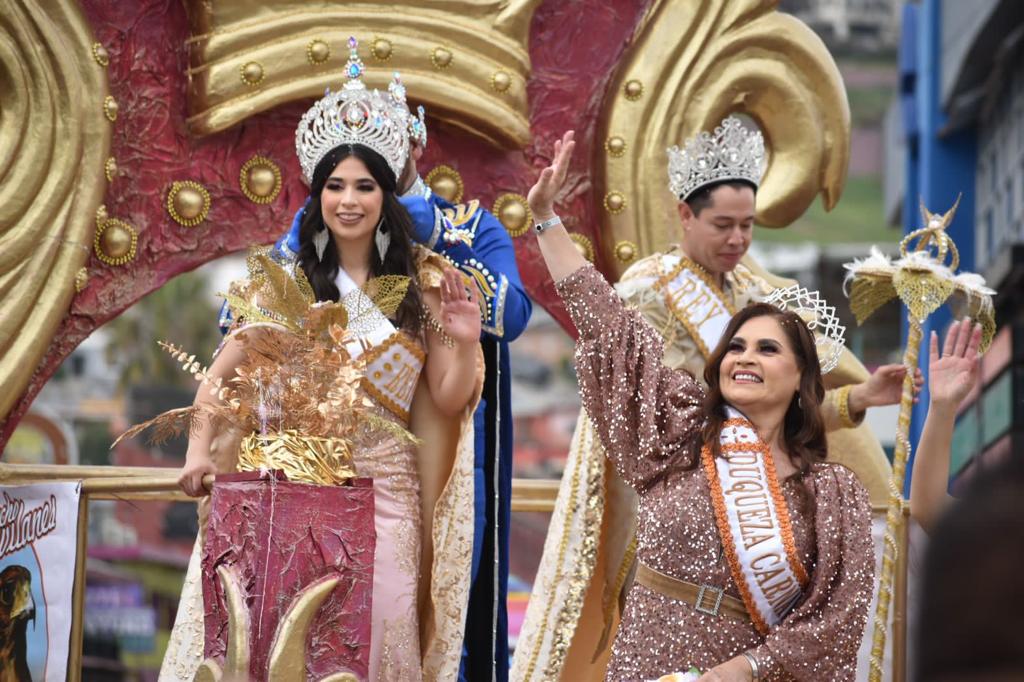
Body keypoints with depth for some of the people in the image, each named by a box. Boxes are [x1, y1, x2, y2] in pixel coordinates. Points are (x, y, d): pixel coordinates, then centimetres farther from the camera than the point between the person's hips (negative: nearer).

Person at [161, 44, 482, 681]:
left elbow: (447, 403, 5)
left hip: (383, 492, 0)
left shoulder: (423, 285, 2)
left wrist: (464, 342, -13)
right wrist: (200, 451, -9)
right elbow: (223, 372, 5)